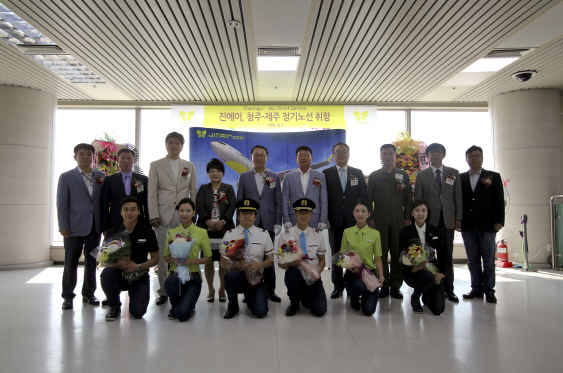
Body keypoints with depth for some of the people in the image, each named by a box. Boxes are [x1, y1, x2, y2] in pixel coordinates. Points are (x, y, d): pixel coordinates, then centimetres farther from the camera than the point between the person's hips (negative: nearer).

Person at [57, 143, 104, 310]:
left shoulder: (101, 176, 9)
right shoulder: (66, 177, 3)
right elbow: (61, 203, 0)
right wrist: (63, 226, -6)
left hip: (95, 226, 3)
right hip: (74, 226, -2)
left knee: (92, 261, 9)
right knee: (71, 262, 3)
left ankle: (89, 293, 21)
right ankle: (68, 296, 16)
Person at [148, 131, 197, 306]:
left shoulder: (189, 166, 13)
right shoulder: (156, 165, 9)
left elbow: (193, 191, 12)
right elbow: (152, 192, 3)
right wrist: (153, 215, -5)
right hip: (164, 216, -1)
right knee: (163, 255, 1)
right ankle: (163, 292, 12)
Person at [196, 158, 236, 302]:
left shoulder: (228, 189, 11)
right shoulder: (203, 189, 12)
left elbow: (232, 206, -1)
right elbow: (199, 206, -1)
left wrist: (223, 221, -15)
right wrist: (208, 221, -16)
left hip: (224, 229, 0)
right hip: (207, 229, 1)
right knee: (208, 260, 3)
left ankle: (222, 289, 14)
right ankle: (210, 289, 17)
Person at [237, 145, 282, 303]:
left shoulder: (274, 177, 9)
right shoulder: (244, 177, 8)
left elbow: (278, 202, 7)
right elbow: (239, 201, 7)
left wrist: (278, 223, -1)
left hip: (268, 223, 0)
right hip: (250, 223, 0)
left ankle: (270, 289, 14)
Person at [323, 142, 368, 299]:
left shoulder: (358, 173, 10)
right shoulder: (326, 173, 5)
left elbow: (364, 197, 8)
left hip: (353, 221, 1)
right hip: (335, 221, 0)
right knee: (336, 254, 6)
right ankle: (338, 286, 17)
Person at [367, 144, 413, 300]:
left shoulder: (403, 175, 10)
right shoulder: (374, 176, 7)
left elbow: (408, 199, 10)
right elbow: (368, 199, 6)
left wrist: (407, 218, 2)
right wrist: (370, 219, -1)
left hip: (399, 221, 1)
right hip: (380, 221, -1)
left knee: (398, 253, 3)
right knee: (381, 253, 2)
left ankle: (396, 286, 13)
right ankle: (384, 285, 11)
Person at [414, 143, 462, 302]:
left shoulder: (454, 173, 10)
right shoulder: (421, 175, 6)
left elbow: (458, 197, 7)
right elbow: (417, 199, 5)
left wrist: (458, 218, 0)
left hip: (448, 220, 1)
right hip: (428, 220, -1)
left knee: (447, 255, 5)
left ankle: (448, 288, 13)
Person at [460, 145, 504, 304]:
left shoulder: (494, 177, 6)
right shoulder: (460, 178, 10)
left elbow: (499, 201, 2)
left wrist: (499, 221, -6)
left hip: (487, 225, -2)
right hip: (468, 226, 2)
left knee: (489, 260, 4)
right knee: (472, 260, 8)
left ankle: (489, 290, 14)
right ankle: (476, 289, 17)